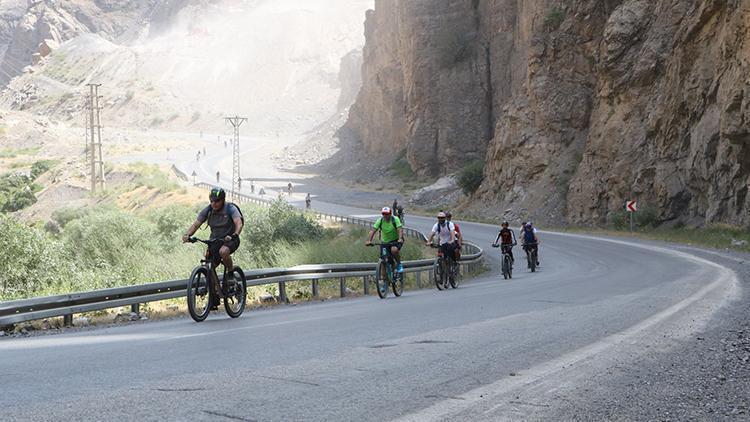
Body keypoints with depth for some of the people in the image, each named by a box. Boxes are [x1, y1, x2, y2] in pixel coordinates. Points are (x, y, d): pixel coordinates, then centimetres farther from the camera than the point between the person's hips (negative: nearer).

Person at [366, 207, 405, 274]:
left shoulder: (395, 219, -16)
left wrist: (400, 239, -44)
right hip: (385, 241, 3)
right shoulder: (380, 220, -9)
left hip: (396, 240, -3)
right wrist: (369, 240, -31)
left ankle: (399, 264, -8)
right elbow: (373, 230, -16)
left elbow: (400, 229, -26)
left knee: (394, 250, -35)